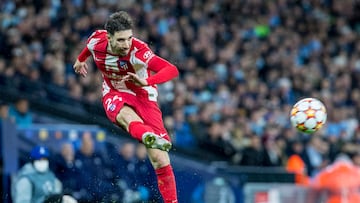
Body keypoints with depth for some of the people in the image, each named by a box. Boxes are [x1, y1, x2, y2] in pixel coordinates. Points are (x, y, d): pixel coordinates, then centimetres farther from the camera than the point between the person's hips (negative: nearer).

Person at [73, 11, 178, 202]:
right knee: (128, 117, -39)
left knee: (160, 160, -12)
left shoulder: (138, 51, -28)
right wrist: (81, 58, 33)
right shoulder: (97, 40, -14)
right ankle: (149, 138, -73)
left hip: (143, 97, -1)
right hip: (115, 96, 1)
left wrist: (147, 82, -56)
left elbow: (172, 70, -40)